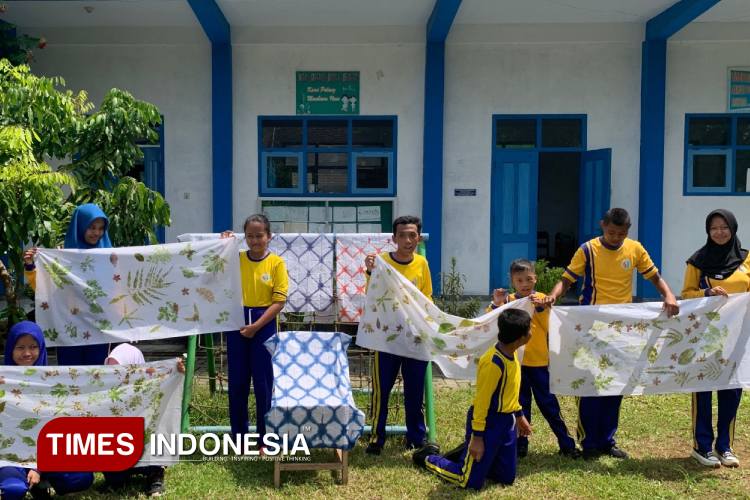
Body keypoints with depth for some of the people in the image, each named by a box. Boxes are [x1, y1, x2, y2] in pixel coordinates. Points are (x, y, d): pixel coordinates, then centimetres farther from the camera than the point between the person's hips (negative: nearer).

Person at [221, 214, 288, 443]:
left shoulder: (276, 263, -4)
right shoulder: (236, 259, 4)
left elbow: (279, 301, -7)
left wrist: (256, 326, -14)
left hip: (264, 325, -2)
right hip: (237, 323, 3)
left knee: (263, 383, 3)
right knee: (237, 382, 7)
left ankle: (265, 439, 15)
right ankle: (239, 435, 21)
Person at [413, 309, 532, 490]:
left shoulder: (512, 354, 1)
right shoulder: (493, 362, -26)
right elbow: (481, 400, -21)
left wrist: (519, 415, 23)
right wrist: (477, 436, -18)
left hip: (506, 422, 9)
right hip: (488, 422, -9)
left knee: (507, 477, 14)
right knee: (471, 481, -2)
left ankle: (466, 454, 30)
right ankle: (427, 458, 18)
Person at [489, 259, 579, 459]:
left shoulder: (541, 299, -2)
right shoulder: (508, 300, 0)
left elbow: (549, 326, -12)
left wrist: (540, 307, -25)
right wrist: (496, 304, -17)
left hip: (539, 361, -1)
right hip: (516, 362, 1)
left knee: (549, 404, 6)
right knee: (520, 406, 11)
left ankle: (567, 444, 16)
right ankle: (520, 445, 22)